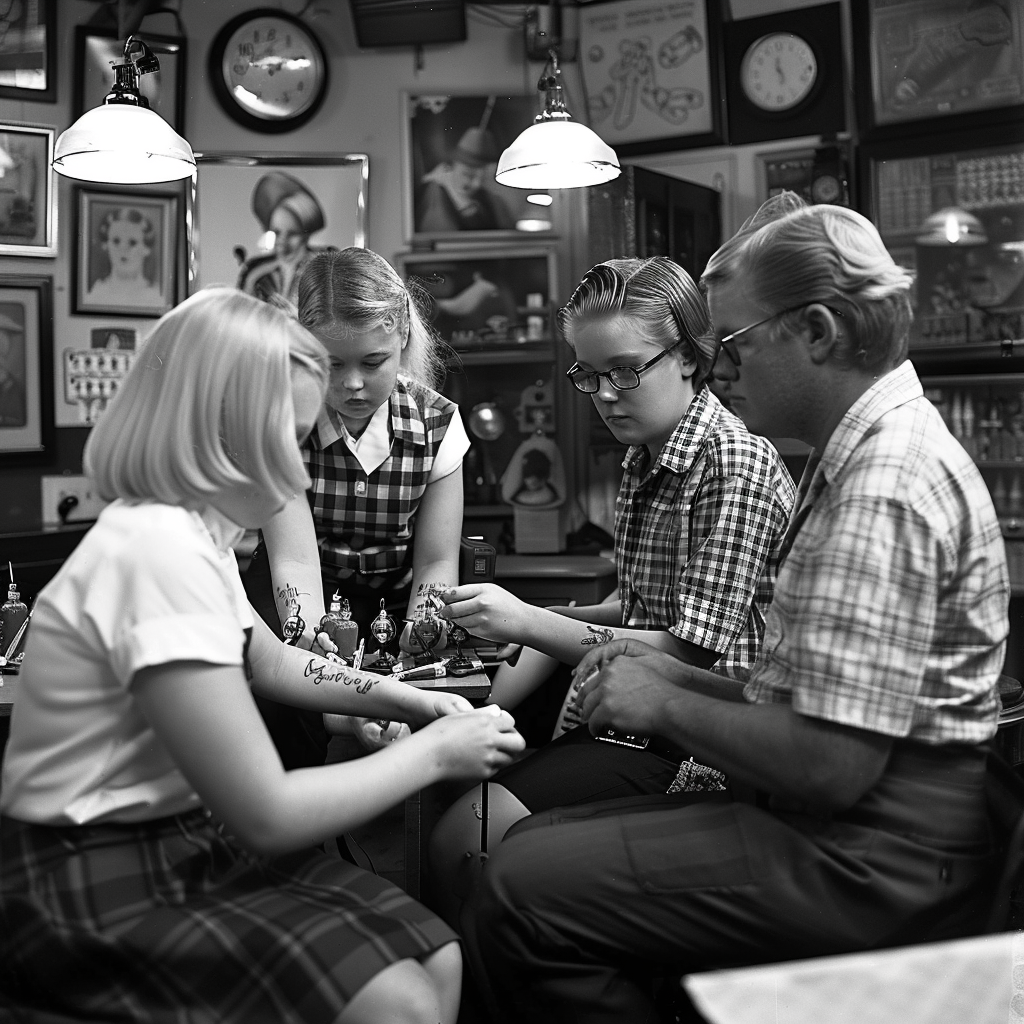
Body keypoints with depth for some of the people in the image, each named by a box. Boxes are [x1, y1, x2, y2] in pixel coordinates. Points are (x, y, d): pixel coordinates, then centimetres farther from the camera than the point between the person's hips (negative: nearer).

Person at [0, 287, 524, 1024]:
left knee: (436, 962, -2)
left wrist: (403, 700, 9)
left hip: (189, 839, 9)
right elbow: (269, 815, -24)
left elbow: (269, 662, 23)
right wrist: (432, 753, -12)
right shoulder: (160, 553, -26)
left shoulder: (191, 529, 5)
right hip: (94, 885, -9)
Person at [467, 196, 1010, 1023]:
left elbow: (829, 765, -25)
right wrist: (680, 678, 4)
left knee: (522, 891, -16)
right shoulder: (875, 453, 13)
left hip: (870, 863, -10)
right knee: (535, 842, 6)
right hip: (847, 832, 10)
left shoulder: (884, 486, -20)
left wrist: (668, 706, -11)